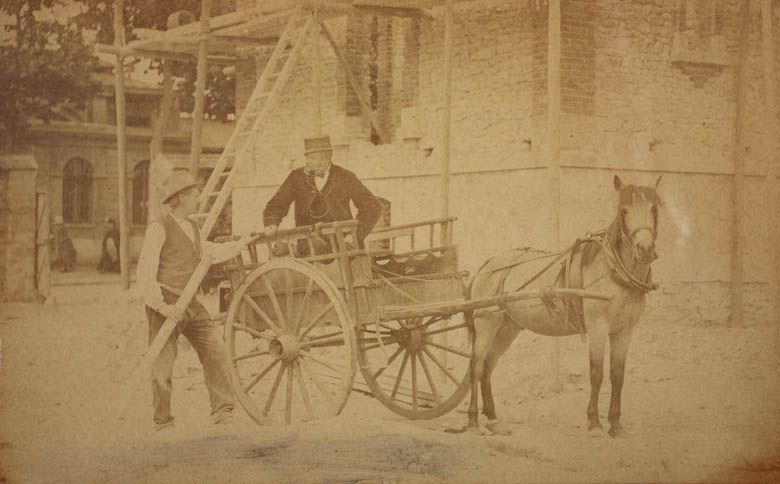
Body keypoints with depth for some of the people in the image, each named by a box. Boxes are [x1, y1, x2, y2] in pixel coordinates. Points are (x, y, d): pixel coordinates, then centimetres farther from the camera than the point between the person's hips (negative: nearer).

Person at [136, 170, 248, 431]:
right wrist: (161, 305, -20)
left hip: (191, 304, 7)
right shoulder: (159, 229, -8)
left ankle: (222, 411, 2)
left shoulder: (193, 228, 16)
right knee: (163, 365, -3)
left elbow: (210, 252, 34)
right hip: (166, 306, -7)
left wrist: (244, 241, 33)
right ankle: (162, 422, 10)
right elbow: (144, 272, -13)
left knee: (215, 353, -4)